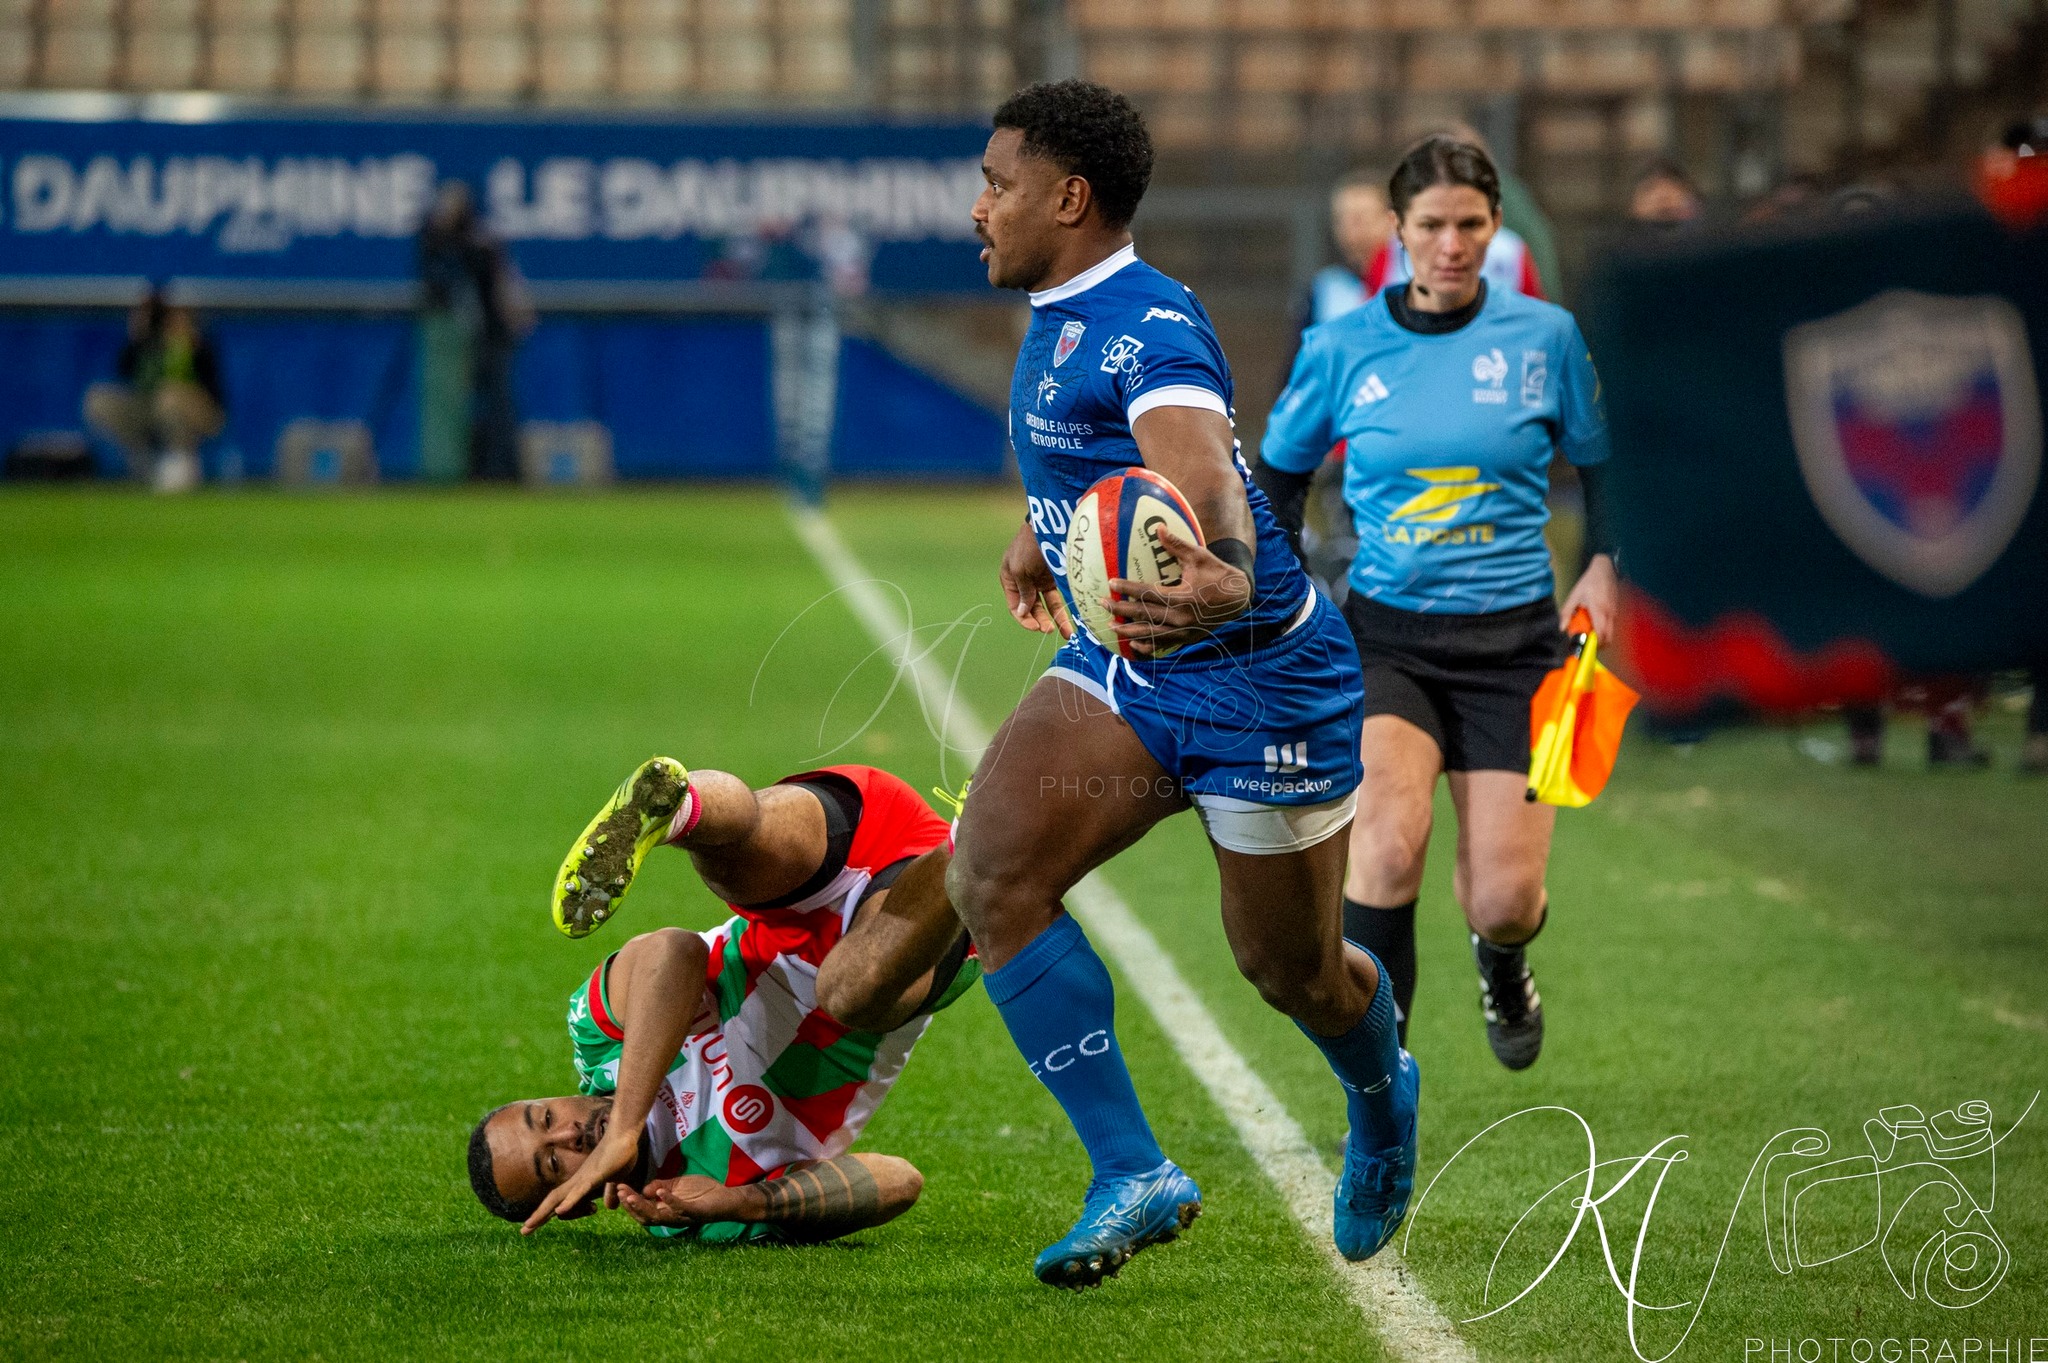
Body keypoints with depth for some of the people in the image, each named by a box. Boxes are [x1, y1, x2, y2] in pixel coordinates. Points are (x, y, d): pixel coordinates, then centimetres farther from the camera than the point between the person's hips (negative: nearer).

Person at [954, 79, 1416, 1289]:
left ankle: (1382, 1099, 46)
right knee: (991, 875, -18)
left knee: (1291, 971, 8)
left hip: (1262, 681, -8)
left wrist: (1226, 577, -63)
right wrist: (1033, 541, 40)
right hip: (1124, 676, 8)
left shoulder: (1147, 327, -24)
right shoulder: (1058, 323, 5)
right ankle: (1132, 1175, -15)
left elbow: (1203, 471, -44)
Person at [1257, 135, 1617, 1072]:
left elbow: (1598, 462, 14)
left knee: (1502, 901, -4)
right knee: (1389, 842, -28)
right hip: (1385, 635, -1)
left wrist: (1601, 564, -1)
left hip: (1511, 641, 1)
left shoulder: (1544, 336, 0)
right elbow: (1279, 471, 15)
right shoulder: (1343, 348, 0)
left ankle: (1501, 959, 36)